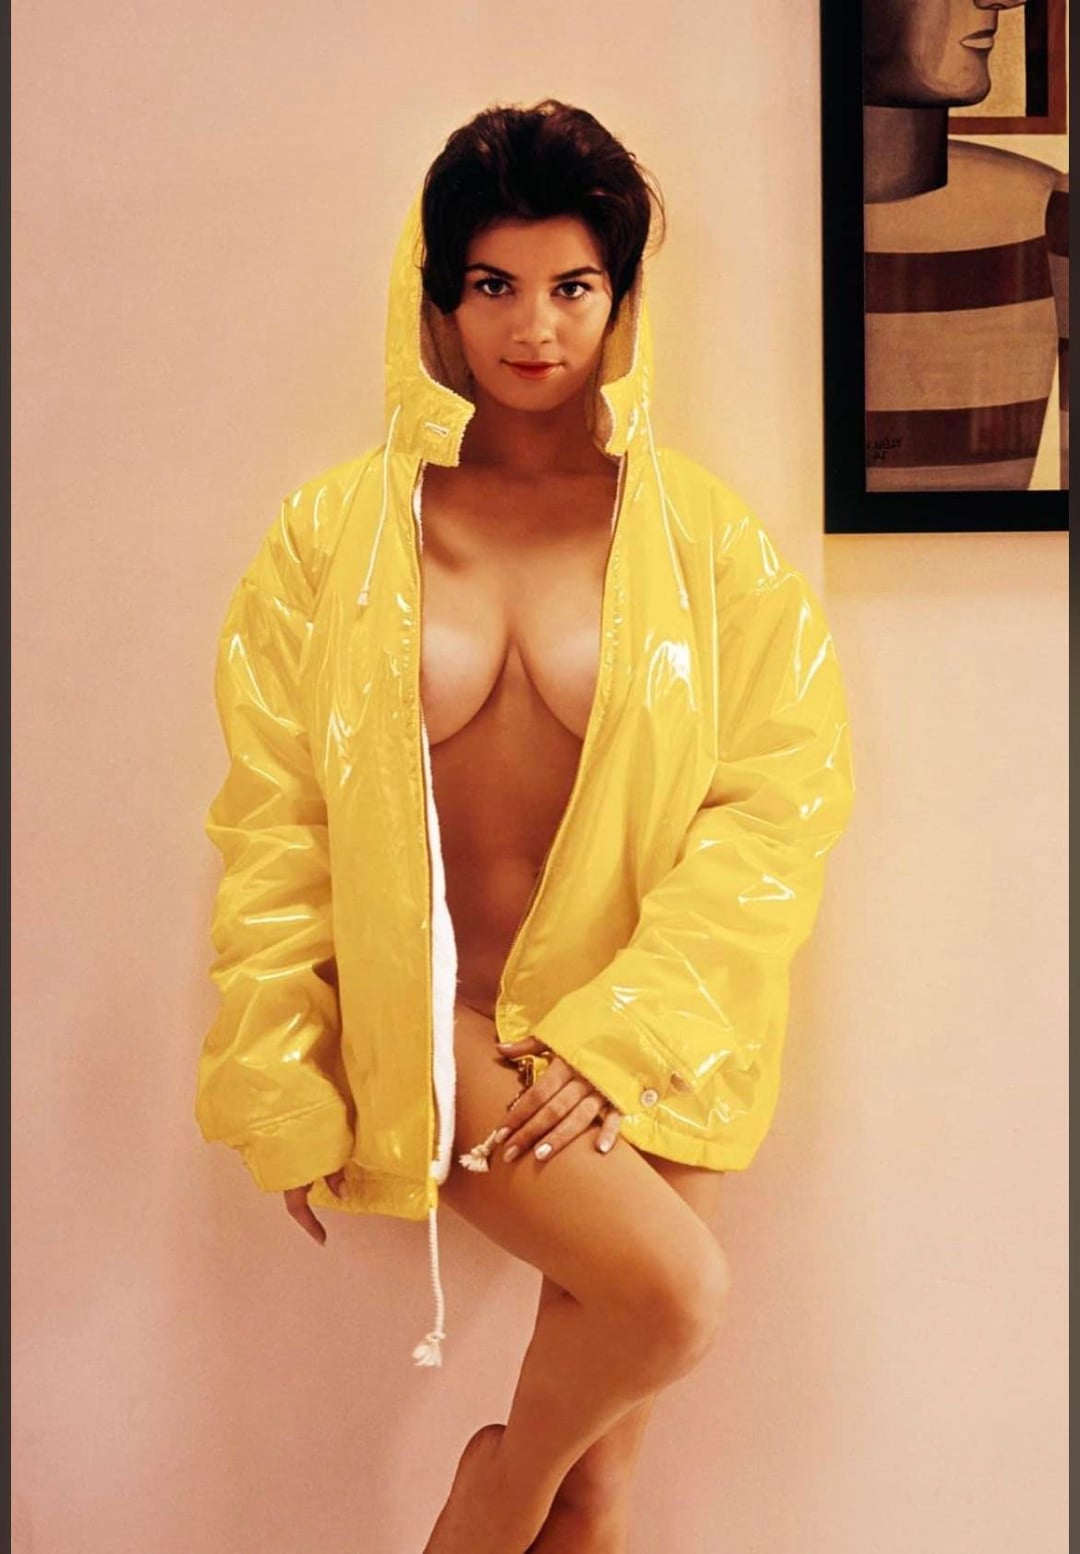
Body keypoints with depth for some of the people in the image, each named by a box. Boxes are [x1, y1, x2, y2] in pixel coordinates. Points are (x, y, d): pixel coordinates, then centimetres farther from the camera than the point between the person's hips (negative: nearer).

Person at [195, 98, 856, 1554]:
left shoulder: (710, 538, -1)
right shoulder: (333, 536, 0)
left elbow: (780, 805, -6)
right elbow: (272, 832, 1)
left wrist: (616, 1038, -14)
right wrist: (283, 1097, 1)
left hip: (640, 1044, 2)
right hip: (430, 1023, -1)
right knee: (674, 1291, -21)